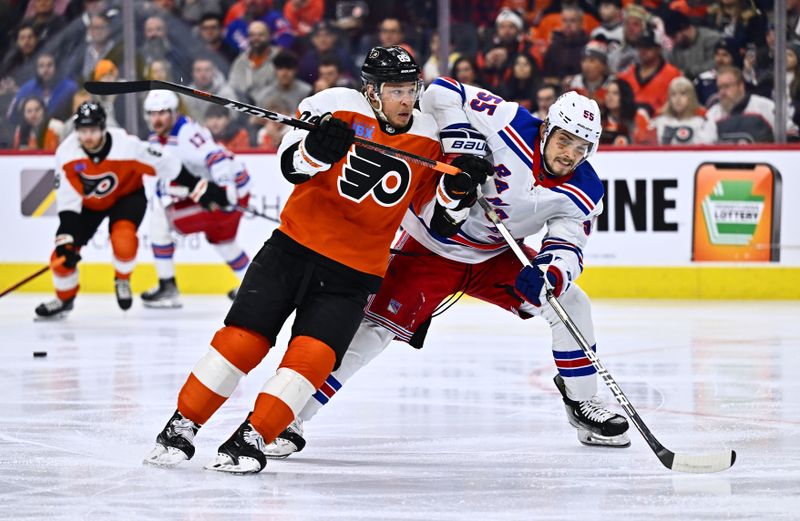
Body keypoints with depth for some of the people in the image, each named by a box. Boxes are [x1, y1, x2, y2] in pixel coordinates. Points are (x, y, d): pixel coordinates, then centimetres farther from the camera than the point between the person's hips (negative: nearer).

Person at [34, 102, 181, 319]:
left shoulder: (127, 146, -35)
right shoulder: (67, 153, -28)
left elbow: (166, 165, -22)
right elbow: (67, 198, -26)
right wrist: (65, 237, -32)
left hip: (126, 195, -3)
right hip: (88, 202, 3)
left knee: (123, 237, -31)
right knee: (63, 255, -5)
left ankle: (122, 281, 2)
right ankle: (65, 298, 27)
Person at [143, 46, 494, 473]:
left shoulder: (430, 140, 1)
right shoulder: (338, 107, -7)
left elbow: (441, 222, 6)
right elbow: (291, 164, -9)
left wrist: (457, 190, -14)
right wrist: (316, 148, -29)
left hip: (353, 272, 1)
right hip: (295, 246, -1)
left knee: (312, 355, -17)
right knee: (243, 338, -7)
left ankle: (252, 438, -10)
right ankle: (182, 426, 6)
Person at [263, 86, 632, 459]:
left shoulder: (584, 192, -12)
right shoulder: (510, 125, -25)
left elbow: (568, 247, -17)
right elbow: (442, 92, -22)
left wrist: (547, 274, -39)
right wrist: (460, 142, -34)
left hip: (495, 256, 5)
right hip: (431, 246, -4)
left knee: (570, 302, -8)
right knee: (375, 328, -16)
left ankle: (581, 404, 12)